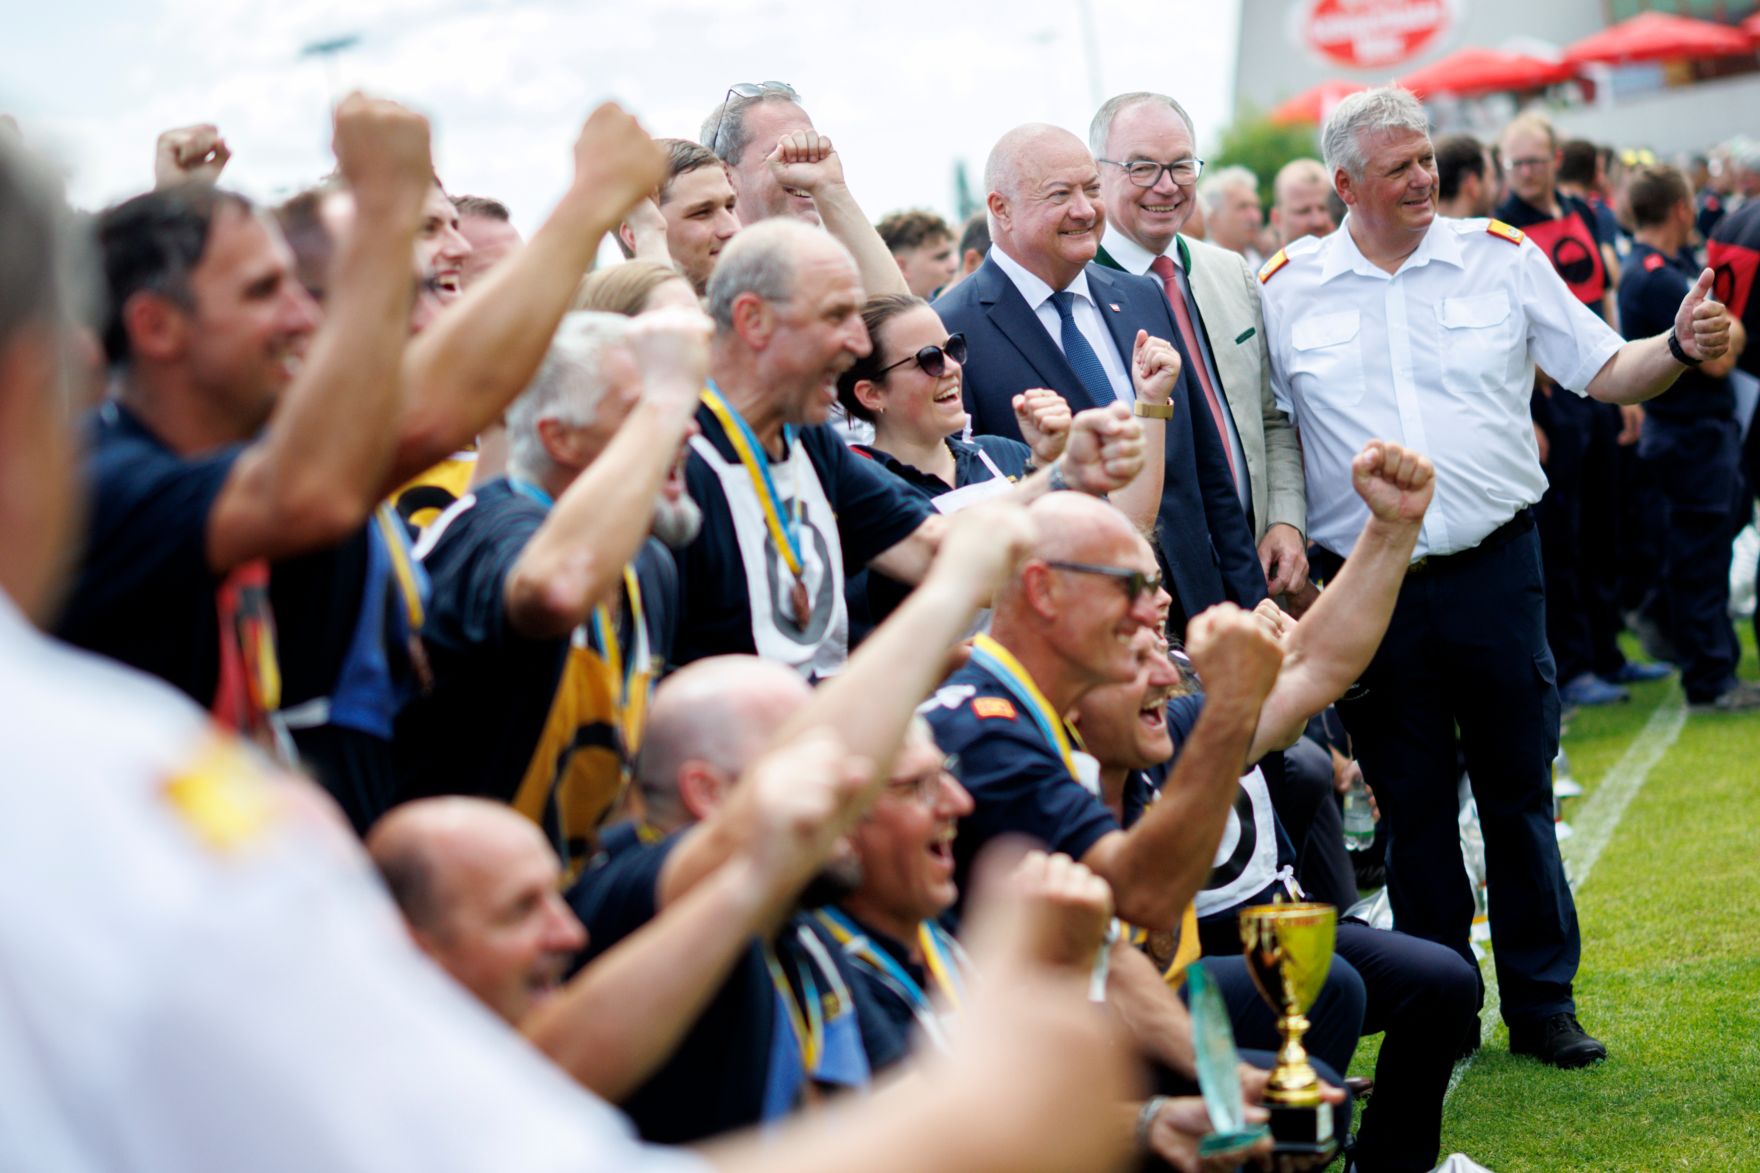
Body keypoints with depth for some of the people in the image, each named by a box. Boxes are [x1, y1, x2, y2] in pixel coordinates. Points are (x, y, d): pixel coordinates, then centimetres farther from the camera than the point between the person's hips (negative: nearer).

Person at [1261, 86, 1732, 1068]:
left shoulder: (1502, 259, 2)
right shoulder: (1288, 291, 1)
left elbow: (1605, 371, 3)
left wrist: (1680, 347, -15)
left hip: (1494, 569, 0)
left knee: (1520, 790, 6)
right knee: (1412, 804, 8)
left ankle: (1542, 1005, 17)